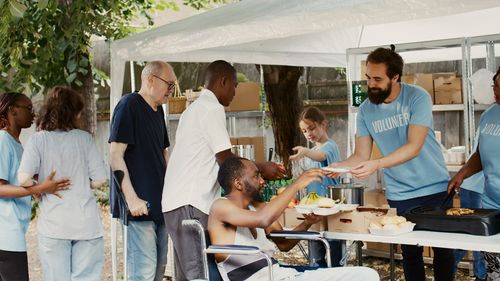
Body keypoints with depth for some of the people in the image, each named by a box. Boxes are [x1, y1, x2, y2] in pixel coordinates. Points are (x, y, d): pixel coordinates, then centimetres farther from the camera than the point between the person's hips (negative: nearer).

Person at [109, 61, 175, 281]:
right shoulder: (129, 105, -10)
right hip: (140, 205, -9)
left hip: (159, 203, 9)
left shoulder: (158, 110, 16)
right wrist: (131, 198, -20)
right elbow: (116, 155, -15)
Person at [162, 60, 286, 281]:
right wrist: (261, 168, 2)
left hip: (176, 200, 10)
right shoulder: (212, 109, -8)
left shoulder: (194, 109, 22)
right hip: (190, 204, -10)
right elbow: (225, 158, -11)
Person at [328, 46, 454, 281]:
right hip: (400, 195, 2)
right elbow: (361, 155, -1)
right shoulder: (365, 110, -2)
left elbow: (414, 146, -23)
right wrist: (339, 166, -22)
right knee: (410, 253, 6)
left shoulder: (417, 97, -14)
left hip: (436, 188, -2)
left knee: (443, 249, 5)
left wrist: (377, 164, -36)